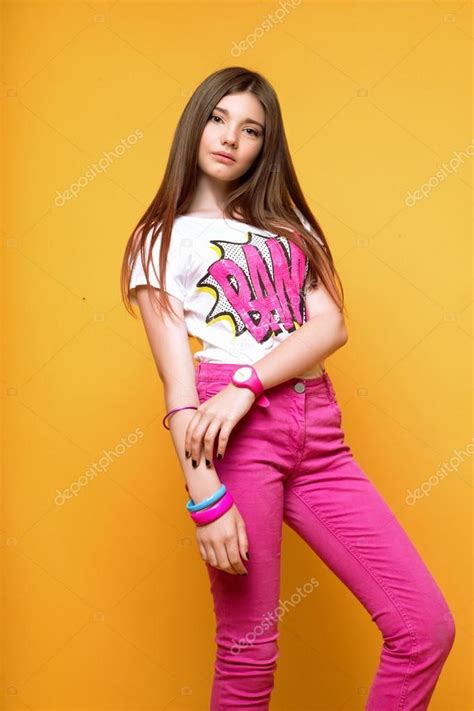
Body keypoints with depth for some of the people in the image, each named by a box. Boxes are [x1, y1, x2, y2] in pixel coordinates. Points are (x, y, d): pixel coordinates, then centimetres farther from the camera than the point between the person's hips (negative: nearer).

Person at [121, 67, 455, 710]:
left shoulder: (288, 224, 21)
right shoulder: (161, 239, 10)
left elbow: (332, 325, 4)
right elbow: (177, 380, -2)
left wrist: (245, 385, -13)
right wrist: (206, 497, -12)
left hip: (318, 433, 4)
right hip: (234, 432, -4)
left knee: (428, 627, -2)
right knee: (248, 655, 0)